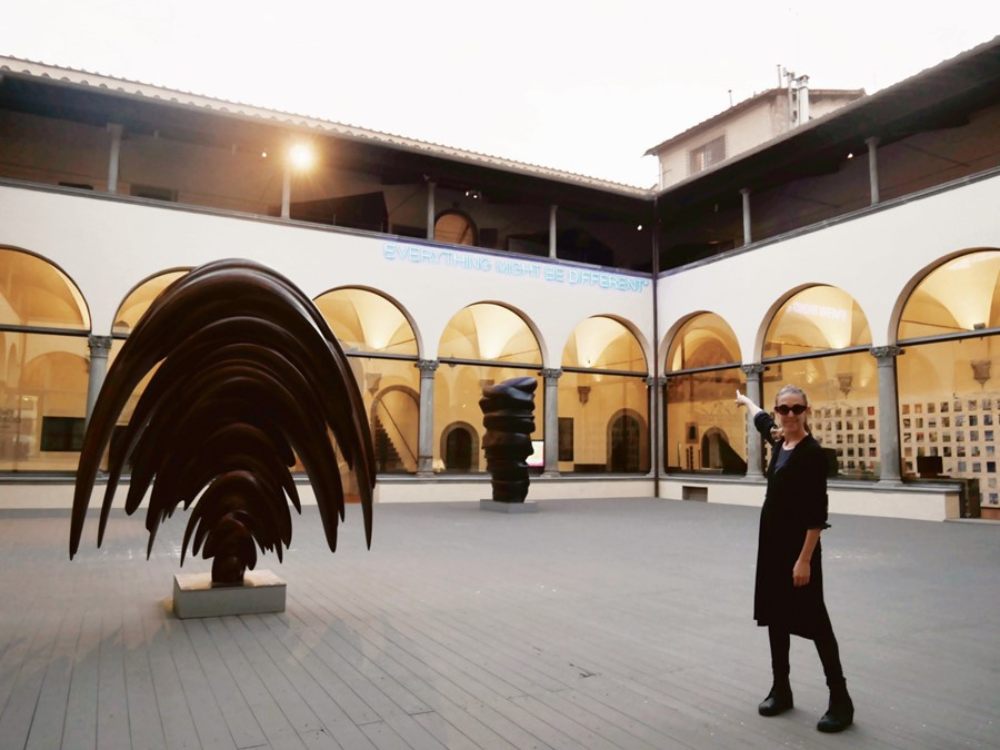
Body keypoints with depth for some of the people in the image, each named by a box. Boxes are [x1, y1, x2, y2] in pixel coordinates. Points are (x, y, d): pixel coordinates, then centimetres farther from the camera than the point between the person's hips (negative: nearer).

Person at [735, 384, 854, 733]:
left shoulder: (812, 452, -16)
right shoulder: (779, 442, 5)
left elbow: (817, 512, -19)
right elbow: (761, 420, 30)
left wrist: (805, 559, -21)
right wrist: (744, 400, 48)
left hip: (798, 544, -8)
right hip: (771, 539, 8)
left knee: (813, 620, -1)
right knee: (774, 614, 13)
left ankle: (840, 700, 11)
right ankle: (780, 690, 25)